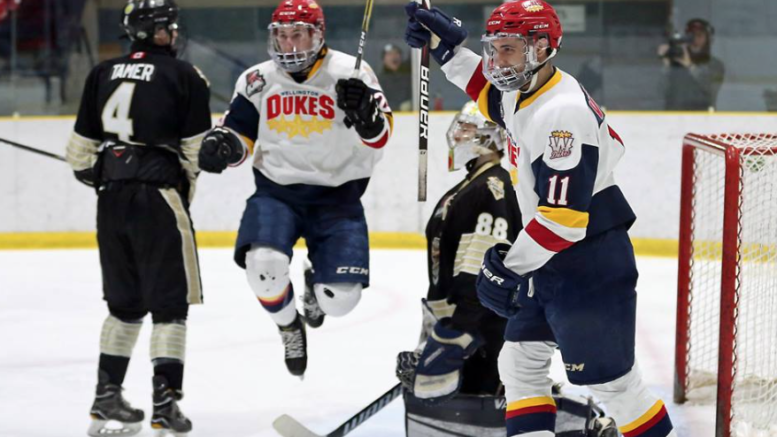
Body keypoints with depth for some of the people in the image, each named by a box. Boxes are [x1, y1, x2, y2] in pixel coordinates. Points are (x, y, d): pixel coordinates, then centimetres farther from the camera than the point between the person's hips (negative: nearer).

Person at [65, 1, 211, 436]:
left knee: (125, 301, 18)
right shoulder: (186, 77, -5)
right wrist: (184, 198, 11)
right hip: (157, 195, -6)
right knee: (170, 301, -1)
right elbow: (195, 152, -5)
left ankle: (106, 398, 21)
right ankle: (165, 401, -7)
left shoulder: (103, 74, 9)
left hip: (111, 199, 6)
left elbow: (81, 150, 11)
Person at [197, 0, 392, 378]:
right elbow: (240, 131, 12)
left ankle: (315, 283, 30)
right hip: (276, 190, 2)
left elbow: (379, 137, -11)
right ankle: (289, 326, 6)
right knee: (264, 265, -28)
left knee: (340, 298, -11)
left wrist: (365, 113, -33)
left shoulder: (349, 74, -7)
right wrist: (221, 145, -11)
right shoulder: (258, 80, 3)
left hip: (336, 194, -1)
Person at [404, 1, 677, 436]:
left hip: (590, 267, -10)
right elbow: (494, 94, 33)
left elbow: (564, 216, -28)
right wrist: (449, 49, 20)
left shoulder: (562, 112, -25)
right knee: (520, 364, 12)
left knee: (613, 381, -7)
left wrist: (510, 266, -22)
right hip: (548, 263, 10)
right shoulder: (523, 91, 5)